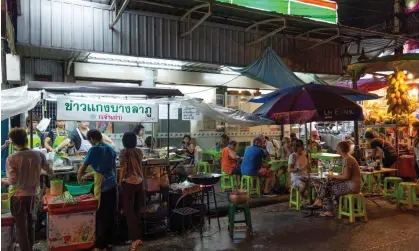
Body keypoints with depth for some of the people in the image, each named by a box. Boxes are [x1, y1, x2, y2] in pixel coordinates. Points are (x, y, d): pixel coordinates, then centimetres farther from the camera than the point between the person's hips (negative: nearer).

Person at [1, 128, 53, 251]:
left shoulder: (11, 159, -19)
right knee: (29, 222, 24)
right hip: (32, 194, 5)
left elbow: (13, 180, -21)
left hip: (18, 196, -5)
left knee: (21, 225, 8)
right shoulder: (38, 155, -8)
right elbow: (50, 172, 2)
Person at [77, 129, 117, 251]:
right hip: (112, 185, 7)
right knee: (111, 214, 14)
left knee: (101, 216, 4)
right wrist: (88, 175, 26)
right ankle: (108, 241, 26)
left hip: (102, 187, -7)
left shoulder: (94, 150, -10)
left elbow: (83, 168, -8)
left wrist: (79, 178, 12)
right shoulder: (110, 148, 11)